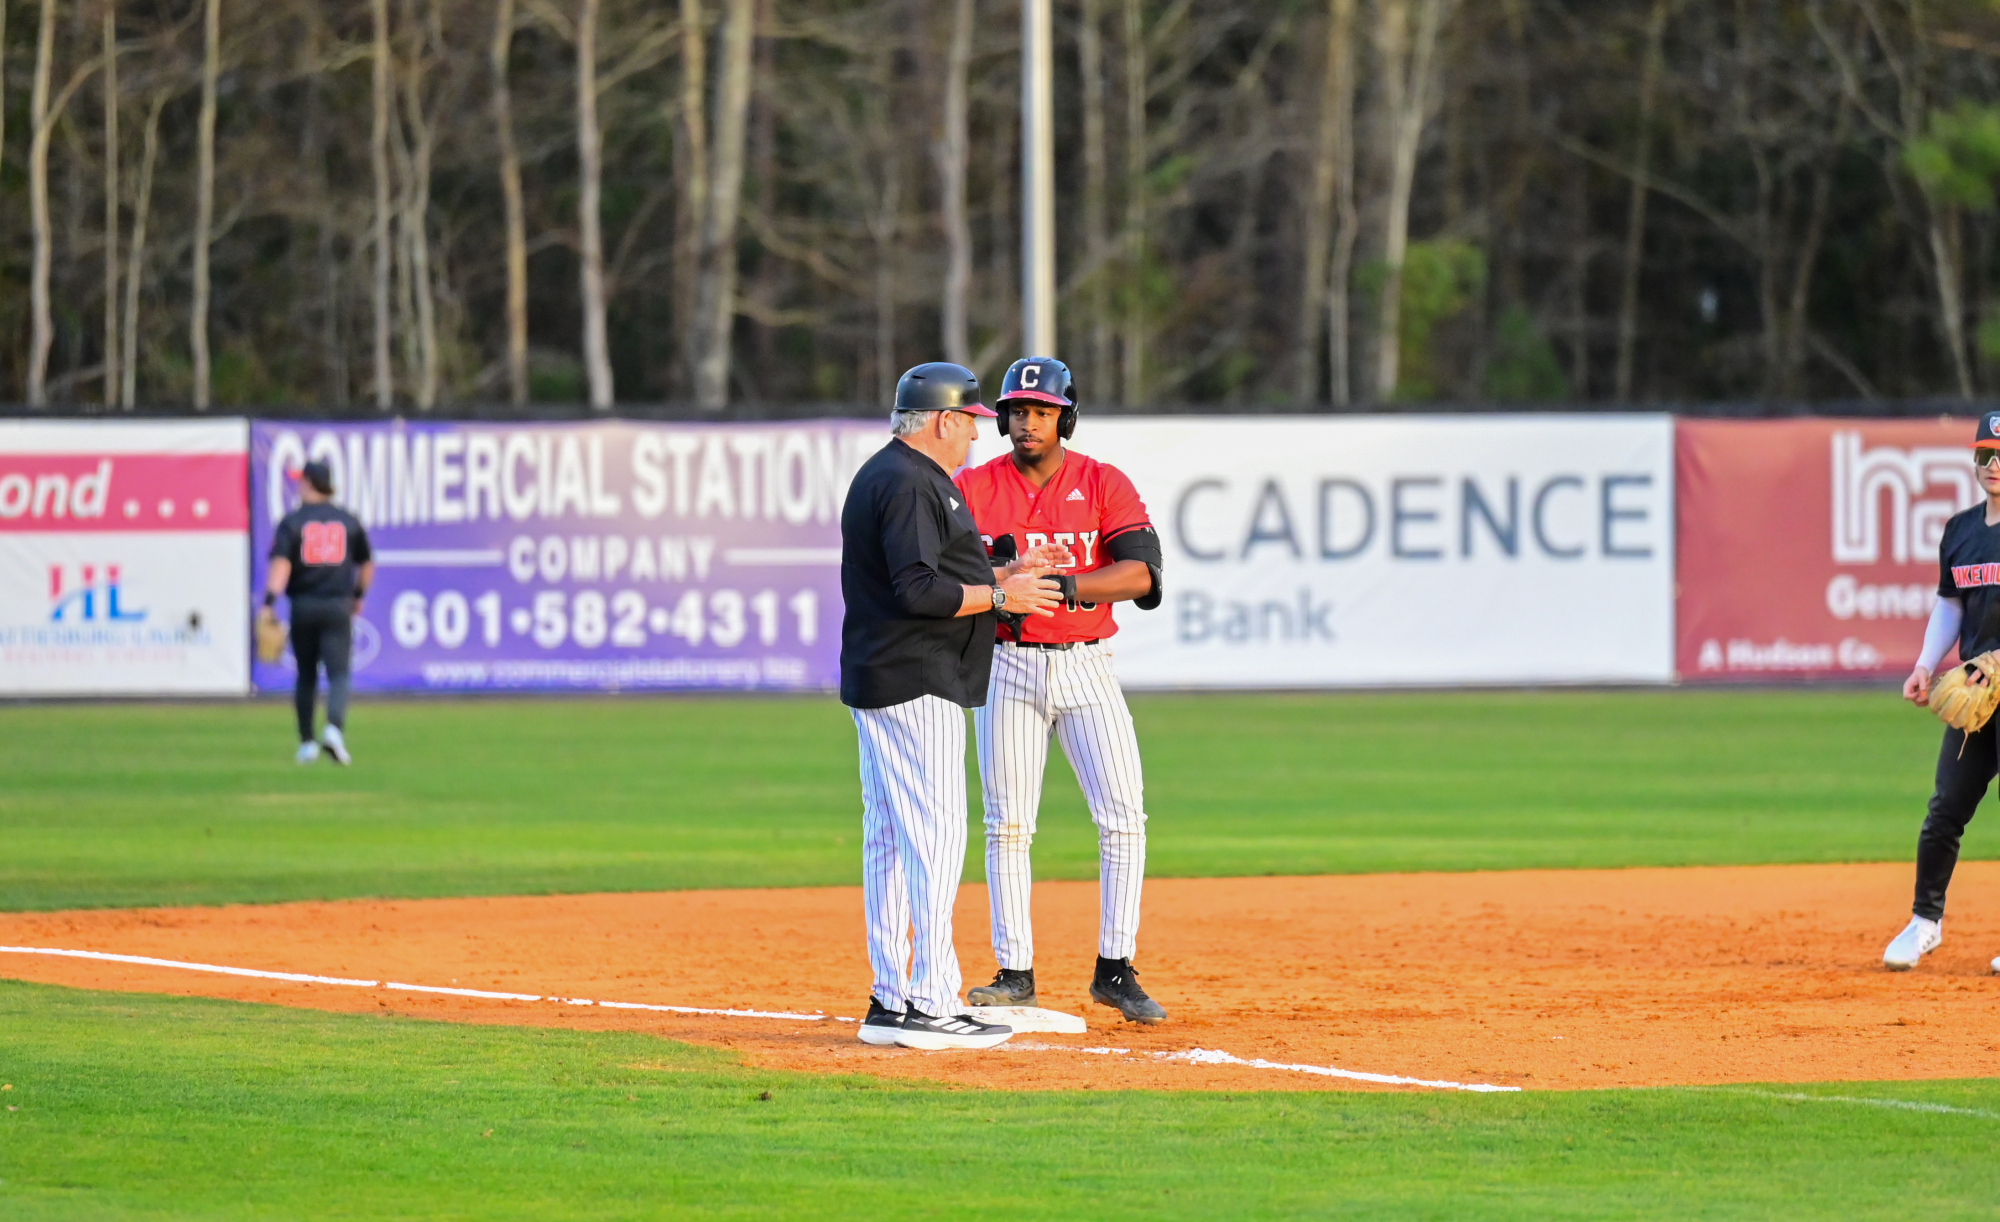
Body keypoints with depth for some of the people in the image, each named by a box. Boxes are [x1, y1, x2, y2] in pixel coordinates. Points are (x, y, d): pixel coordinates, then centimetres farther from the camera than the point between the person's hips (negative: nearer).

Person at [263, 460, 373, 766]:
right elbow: (367, 564, 16)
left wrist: (269, 602, -21)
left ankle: (306, 742, 16)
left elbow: (281, 563, -15)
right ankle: (335, 728, -30)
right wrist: (359, 595, 31)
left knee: (305, 675, 13)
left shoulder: (292, 522, -2)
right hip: (338, 607, 0)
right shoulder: (349, 521, 7)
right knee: (338, 673, -6)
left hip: (302, 606, 0)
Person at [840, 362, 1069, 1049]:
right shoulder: (911, 485, -15)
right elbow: (920, 591, -23)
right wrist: (1001, 595, -13)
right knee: (935, 836, -11)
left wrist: (1004, 574, 20)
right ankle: (930, 1004, -14)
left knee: (890, 840, 11)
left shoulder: (883, 476, 19)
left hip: (876, 683, 11)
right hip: (914, 685, -11)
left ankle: (890, 1002, 13)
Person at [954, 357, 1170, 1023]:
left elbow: (1141, 572, -14)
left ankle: (1115, 971, 1)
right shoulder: (973, 489, 2)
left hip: (1085, 667, 0)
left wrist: (1064, 586, -28)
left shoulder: (1104, 485, 0)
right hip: (1007, 667, 0)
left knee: (1123, 816, -7)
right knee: (1007, 824, 0)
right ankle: (1015, 972, 6)